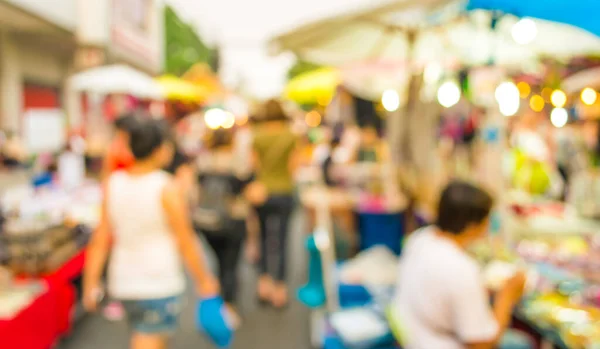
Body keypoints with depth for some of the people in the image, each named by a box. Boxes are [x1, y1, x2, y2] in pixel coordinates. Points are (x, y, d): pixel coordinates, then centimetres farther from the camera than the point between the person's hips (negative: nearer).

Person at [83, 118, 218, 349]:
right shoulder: (167, 188, -15)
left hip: (123, 284, 6)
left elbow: (100, 239, 0)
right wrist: (204, 280, 1)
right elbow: (186, 242, -11)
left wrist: (91, 284, 7)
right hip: (159, 286, -6)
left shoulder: (113, 183, -1)